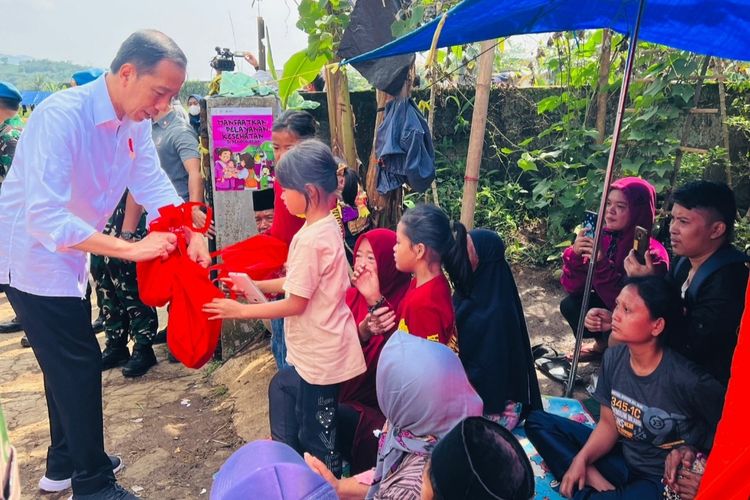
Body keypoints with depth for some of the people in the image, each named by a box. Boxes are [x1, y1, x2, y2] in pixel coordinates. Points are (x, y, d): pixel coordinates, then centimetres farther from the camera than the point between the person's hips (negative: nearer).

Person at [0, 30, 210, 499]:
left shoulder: (137, 123, -5)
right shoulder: (61, 115, -29)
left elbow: (153, 184, -8)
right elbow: (45, 217, -36)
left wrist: (192, 233, -25)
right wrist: (130, 248, -39)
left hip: (69, 256, 9)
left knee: (68, 361, 19)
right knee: (79, 364, -3)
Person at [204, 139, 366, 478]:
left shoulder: (310, 239, -26)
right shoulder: (327, 227, 3)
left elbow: (296, 303, -22)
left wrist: (242, 311, -12)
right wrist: (255, 285, 11)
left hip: (320, 356, -10)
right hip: (320, 349, 10)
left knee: (316, 438, 8)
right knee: (281, 387, 30)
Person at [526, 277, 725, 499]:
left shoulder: (687, 381, -26)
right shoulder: (613, 357, -7)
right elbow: (608, 424, 0)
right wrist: (581, 458, -11)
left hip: (665, 479, -6)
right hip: (622, 456, 7)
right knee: (537, 422, -3)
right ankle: (596, 482, -12)